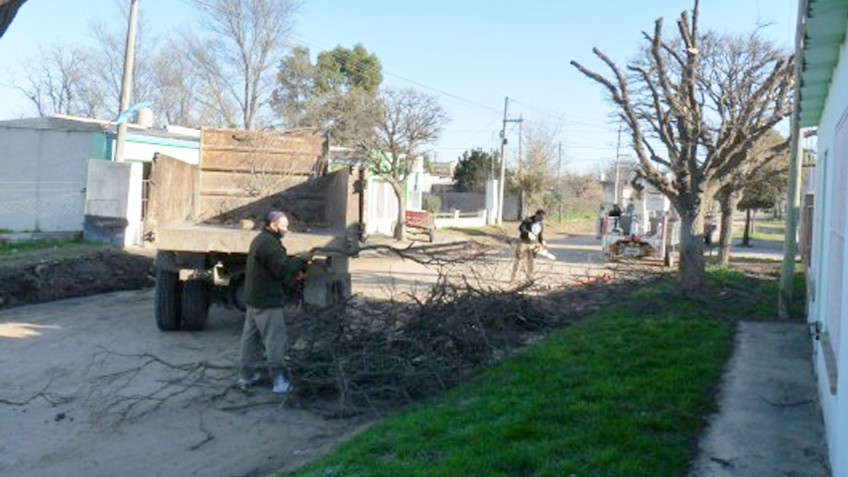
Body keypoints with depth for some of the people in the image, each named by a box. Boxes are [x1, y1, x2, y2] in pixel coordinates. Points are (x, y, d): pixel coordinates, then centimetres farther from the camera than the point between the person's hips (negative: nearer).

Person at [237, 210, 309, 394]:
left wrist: (293, 271, 3)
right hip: (267, 301, -11)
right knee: (276, 341, -4)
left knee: (251, 338, 16)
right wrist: (301, 262, -10)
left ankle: (246, 376, 26)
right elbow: (282, 269, -23)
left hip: (254, 298, 11)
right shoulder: (269, 243, -20)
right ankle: (279, 381, 1)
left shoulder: (260, 240, 14)